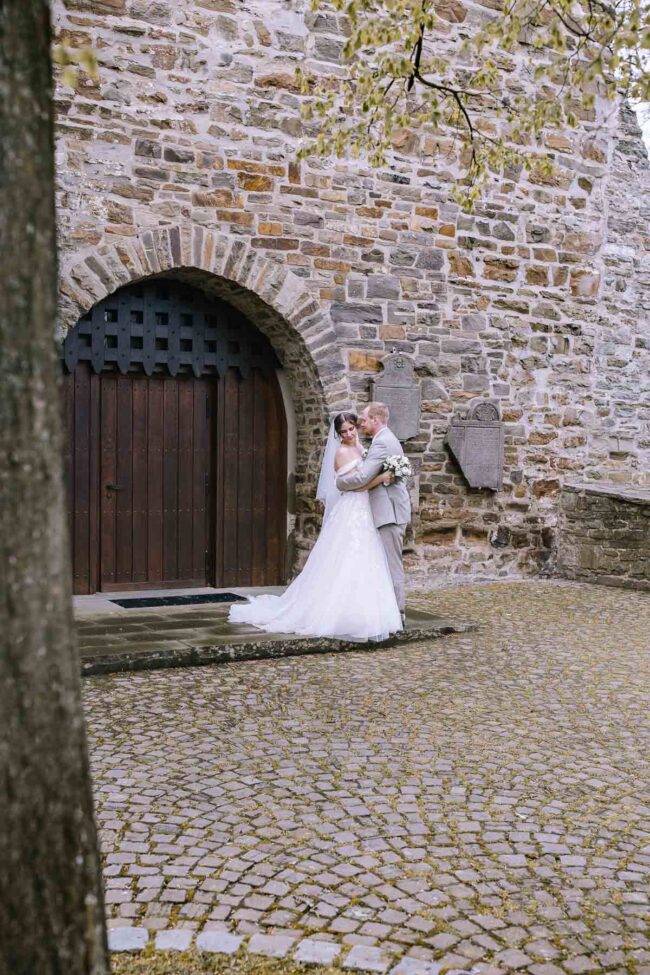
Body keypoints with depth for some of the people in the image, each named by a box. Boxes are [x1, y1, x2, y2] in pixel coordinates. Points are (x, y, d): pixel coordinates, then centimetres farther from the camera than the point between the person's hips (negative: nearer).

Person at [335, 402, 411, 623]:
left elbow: (362, 478, -21)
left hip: (390, 513, -11)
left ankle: (397, 613, -1)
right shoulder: (388, 439, 18)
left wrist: (340, 481, -4)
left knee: (392, 564, -6)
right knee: (389, 564, 13)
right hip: (389, 511, 11)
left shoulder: (381, 443, -16)